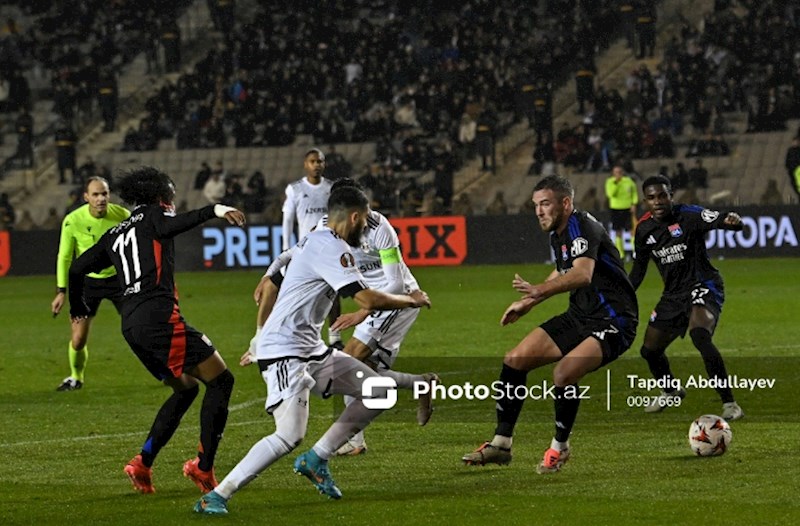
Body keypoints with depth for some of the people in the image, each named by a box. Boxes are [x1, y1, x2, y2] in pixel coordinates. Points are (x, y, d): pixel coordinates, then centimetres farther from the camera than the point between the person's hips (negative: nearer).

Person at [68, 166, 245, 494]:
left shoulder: (115, 234, 26)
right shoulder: (154, 214, 7)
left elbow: (77, 268, 26)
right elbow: (169, 226, -17)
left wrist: (78, 307, 44)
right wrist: (214, 211, -29)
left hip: (131, 325, 8)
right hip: (158, 315, -8)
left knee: (186, 388, 22)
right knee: (220, 380, -4)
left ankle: (143, 464, 12)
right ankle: (203, 467, -13)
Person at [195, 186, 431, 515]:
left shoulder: (315, 241, 17)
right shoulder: (331, 247, -15)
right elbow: (368, 300, -22)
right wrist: (412, 300, -6)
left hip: (311, 351, 11)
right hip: (284, 352, -11)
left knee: (376, 392, 9)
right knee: (289, 436, -24)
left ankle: (316, 460, 11)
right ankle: (216, 497, -19)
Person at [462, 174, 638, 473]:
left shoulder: (582, 227, -19)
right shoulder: (557, 235, 9)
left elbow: (582, 275, -38)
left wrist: (540, 291, -51)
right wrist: (528, 303, 31)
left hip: (613, 322, -10)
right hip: (580, 316, 10)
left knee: (564, 372, -31)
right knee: (515, 359, 1)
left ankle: (560, 447, -7)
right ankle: (501, 445, 9)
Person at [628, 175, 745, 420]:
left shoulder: (689, 215, -16)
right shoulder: (644, 229, 2)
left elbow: (720, 220, -31)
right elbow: (639, 265, 18)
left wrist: (732, 219, -54)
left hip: (702, 287, -7)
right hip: (673, 294, 7)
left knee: (700, 336, -34)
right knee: (650, 350, 14)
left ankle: (729, 404, -29)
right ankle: (670, 391, 48)